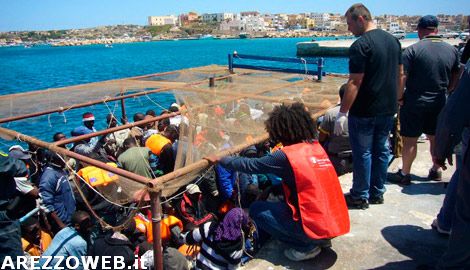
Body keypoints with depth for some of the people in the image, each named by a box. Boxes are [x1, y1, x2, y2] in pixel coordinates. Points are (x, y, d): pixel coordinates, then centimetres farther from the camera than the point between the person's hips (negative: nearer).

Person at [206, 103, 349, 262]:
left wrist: (219, 160, 8)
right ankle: (320, 239, 17)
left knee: (256, 209, 6)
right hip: (338, 223, 8)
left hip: (315, 227, -7)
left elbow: (250, 165, -5)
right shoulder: (317, 147, 6)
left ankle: (306, 246, 4)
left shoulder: (286, 156, -14)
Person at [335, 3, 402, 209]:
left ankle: (360, 197, 15)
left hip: (364, 112, -8)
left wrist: (342, 113, -18)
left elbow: (355, 82, -21)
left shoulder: (360, 45, -17)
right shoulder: (393, 40, 9)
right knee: (381, 150, 15)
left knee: (362, 153, 4)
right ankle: (377, 193, 28)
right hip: (388, 109, 8)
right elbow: (400, 74, 14)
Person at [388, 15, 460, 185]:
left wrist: (399, 97, -7)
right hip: (440, 103, 5)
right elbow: (456, 79, 12)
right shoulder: (452, 50, 3)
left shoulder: (413, 50, -14)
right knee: (435, 138, 18)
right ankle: (435, 171, 32)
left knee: (410, 140, 4)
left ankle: (405, 174, 13)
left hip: (415, 103, -5)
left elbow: (401, 77, -19)